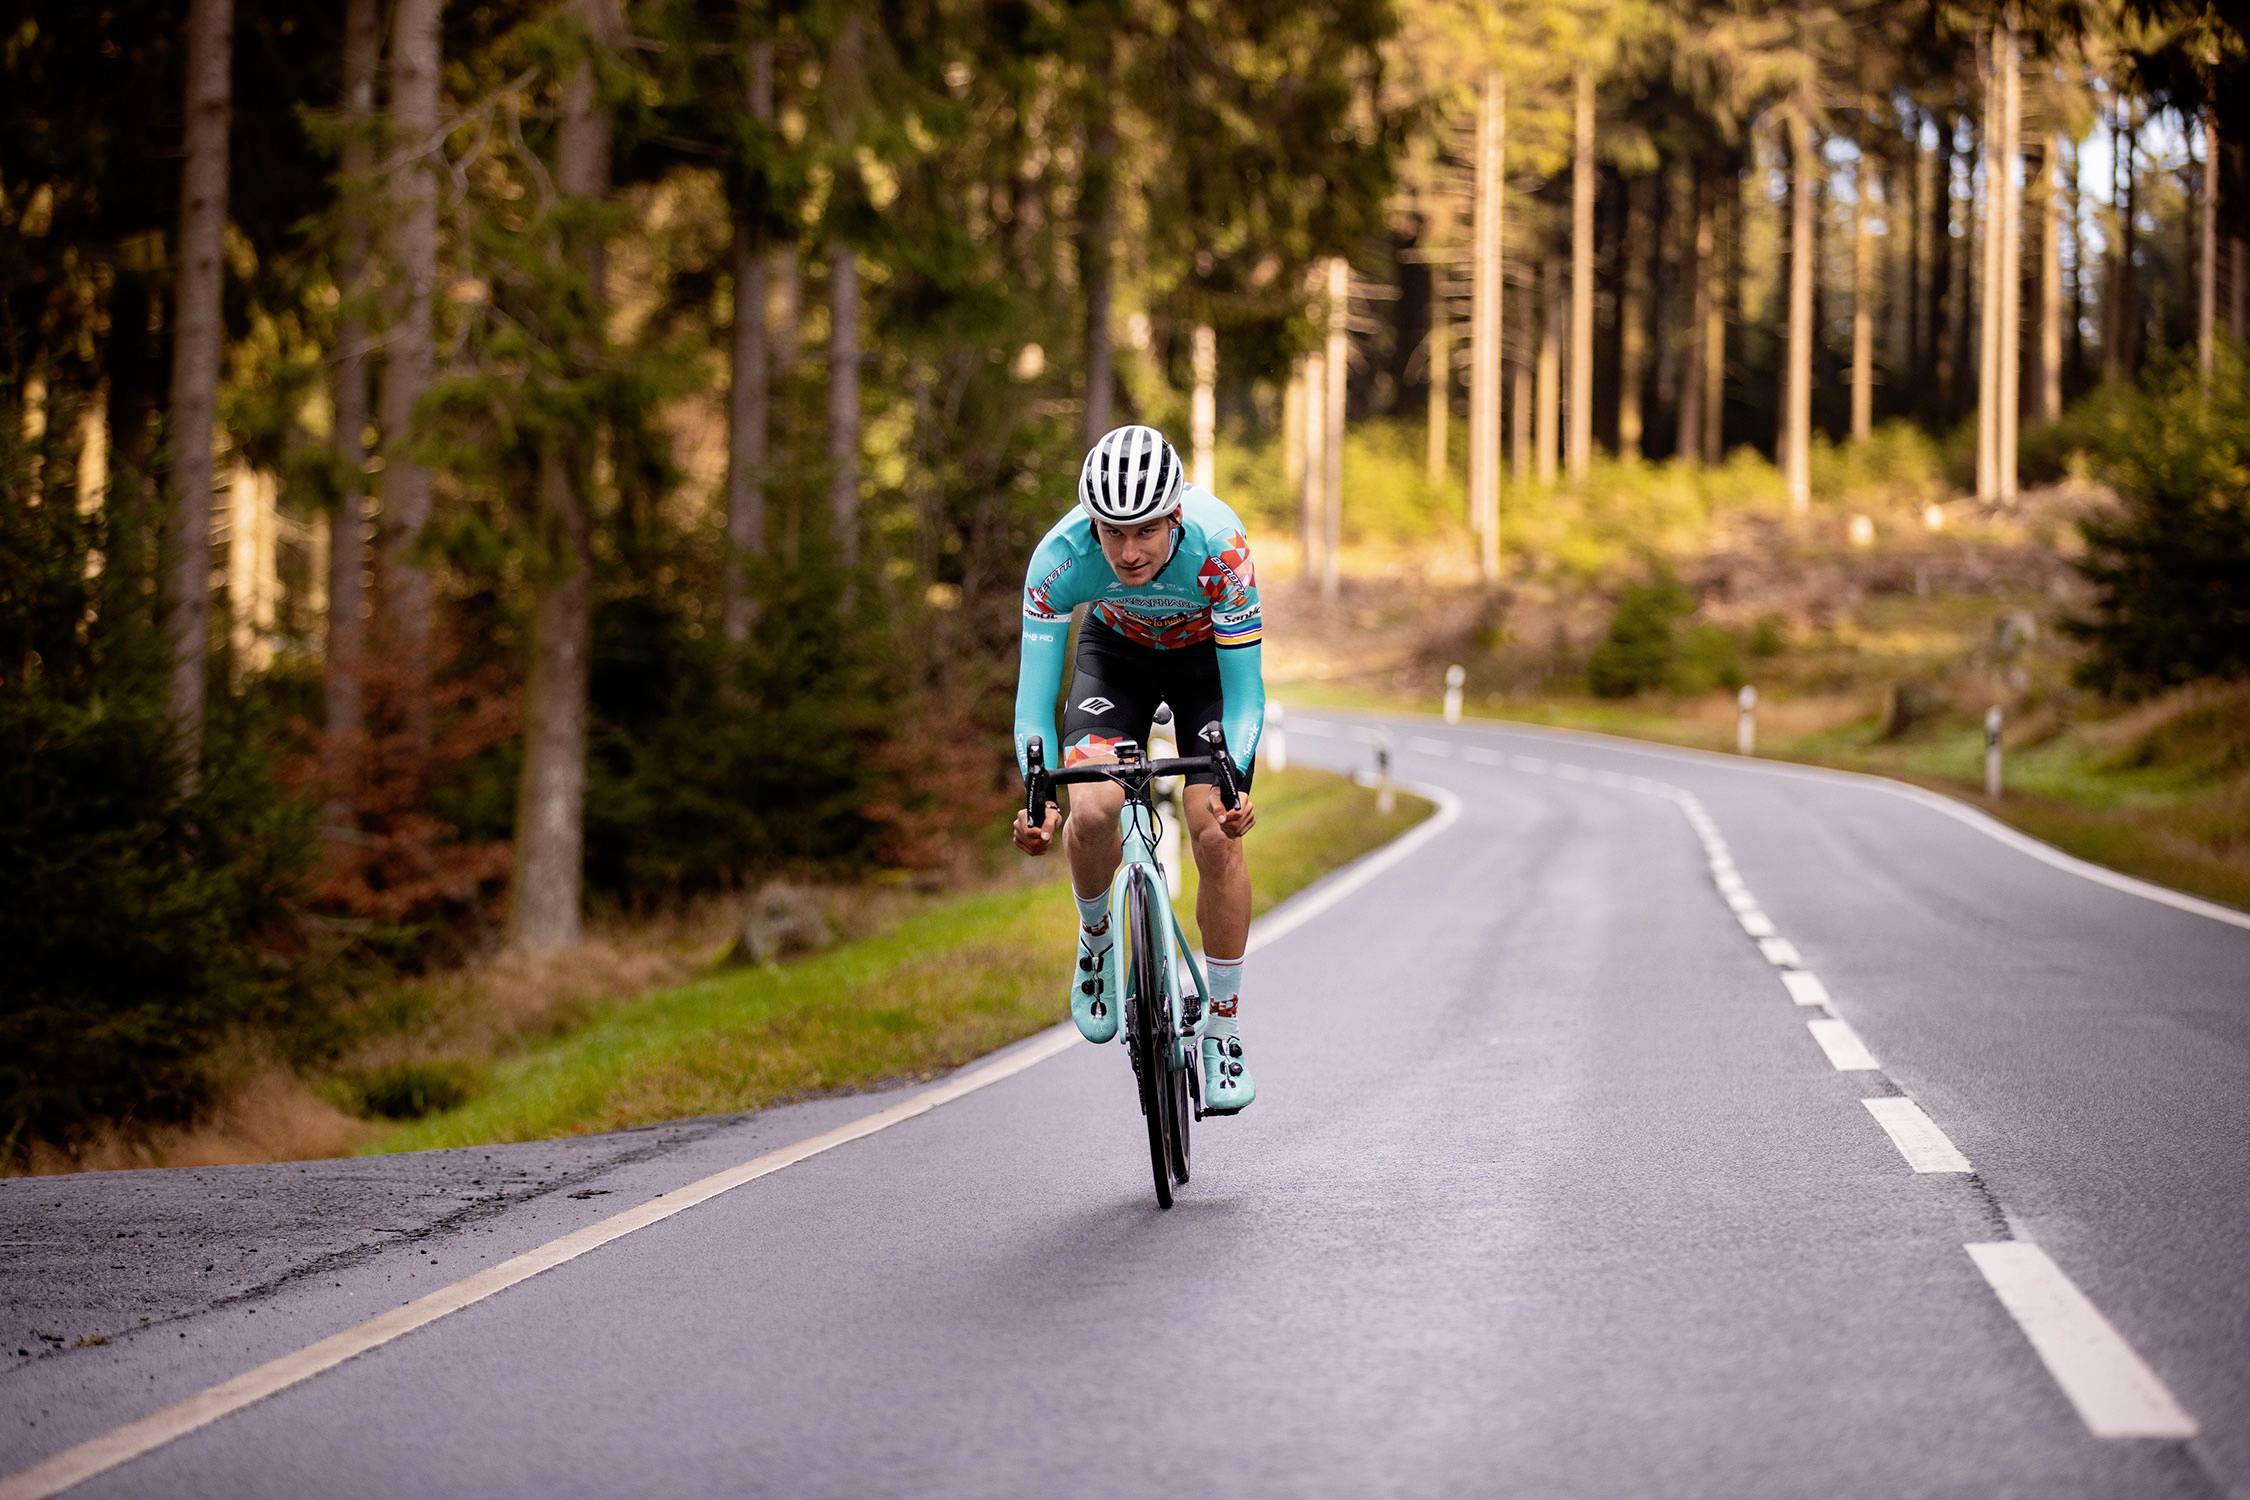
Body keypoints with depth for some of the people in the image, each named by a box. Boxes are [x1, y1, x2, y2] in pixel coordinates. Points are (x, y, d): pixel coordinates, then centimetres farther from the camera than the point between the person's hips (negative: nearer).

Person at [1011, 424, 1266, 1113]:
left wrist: (1233, 784, -48)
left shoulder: (1218, 545, -37)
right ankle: (1096, 934, 10)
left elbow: (1245, 692, -32)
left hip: (1210, 654, -1)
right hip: (1116, 651, 1)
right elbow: (1033, 693, -30)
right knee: (1092, 810, -23)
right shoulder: (1061, 557, -34)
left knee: (1215, 834, -16)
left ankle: (1223, 1028, 1)